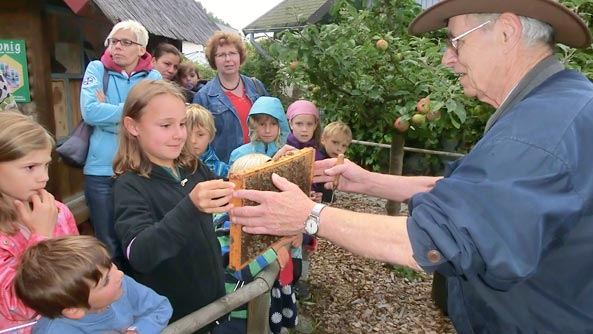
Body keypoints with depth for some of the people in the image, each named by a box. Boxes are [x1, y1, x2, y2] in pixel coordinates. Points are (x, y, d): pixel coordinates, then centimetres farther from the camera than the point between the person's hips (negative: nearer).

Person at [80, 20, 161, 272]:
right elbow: (90, 112, -13)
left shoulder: (152, 77, 5)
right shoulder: (97, 69, 3)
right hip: (102, 172, -1)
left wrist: (109, 111, -10)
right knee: (109, 247, 9)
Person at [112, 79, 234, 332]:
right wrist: (190, 207, -46)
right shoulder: (130, 186, -18)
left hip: (212, 299, 5)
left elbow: (232, 201, 13)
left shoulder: (194, 168, -1)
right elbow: (139, 255, -32)